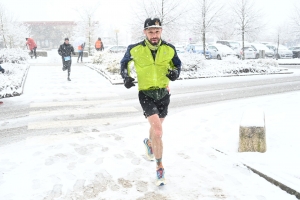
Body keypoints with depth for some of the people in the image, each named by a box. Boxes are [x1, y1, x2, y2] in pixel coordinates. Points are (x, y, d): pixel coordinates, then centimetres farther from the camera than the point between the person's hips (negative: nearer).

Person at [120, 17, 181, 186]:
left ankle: (149, 143, 56)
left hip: (164, 93, 3)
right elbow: (124, 62, 9)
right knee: (158, 129, -17)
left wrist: (175, 72, -13)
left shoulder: (169, 49, -7)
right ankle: (160, 167, -4)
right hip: (146, 93, -3)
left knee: (156, 127, 20)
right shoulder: (135, 49, -11)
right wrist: (126, 76, -8)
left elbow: (178, 64, 10)